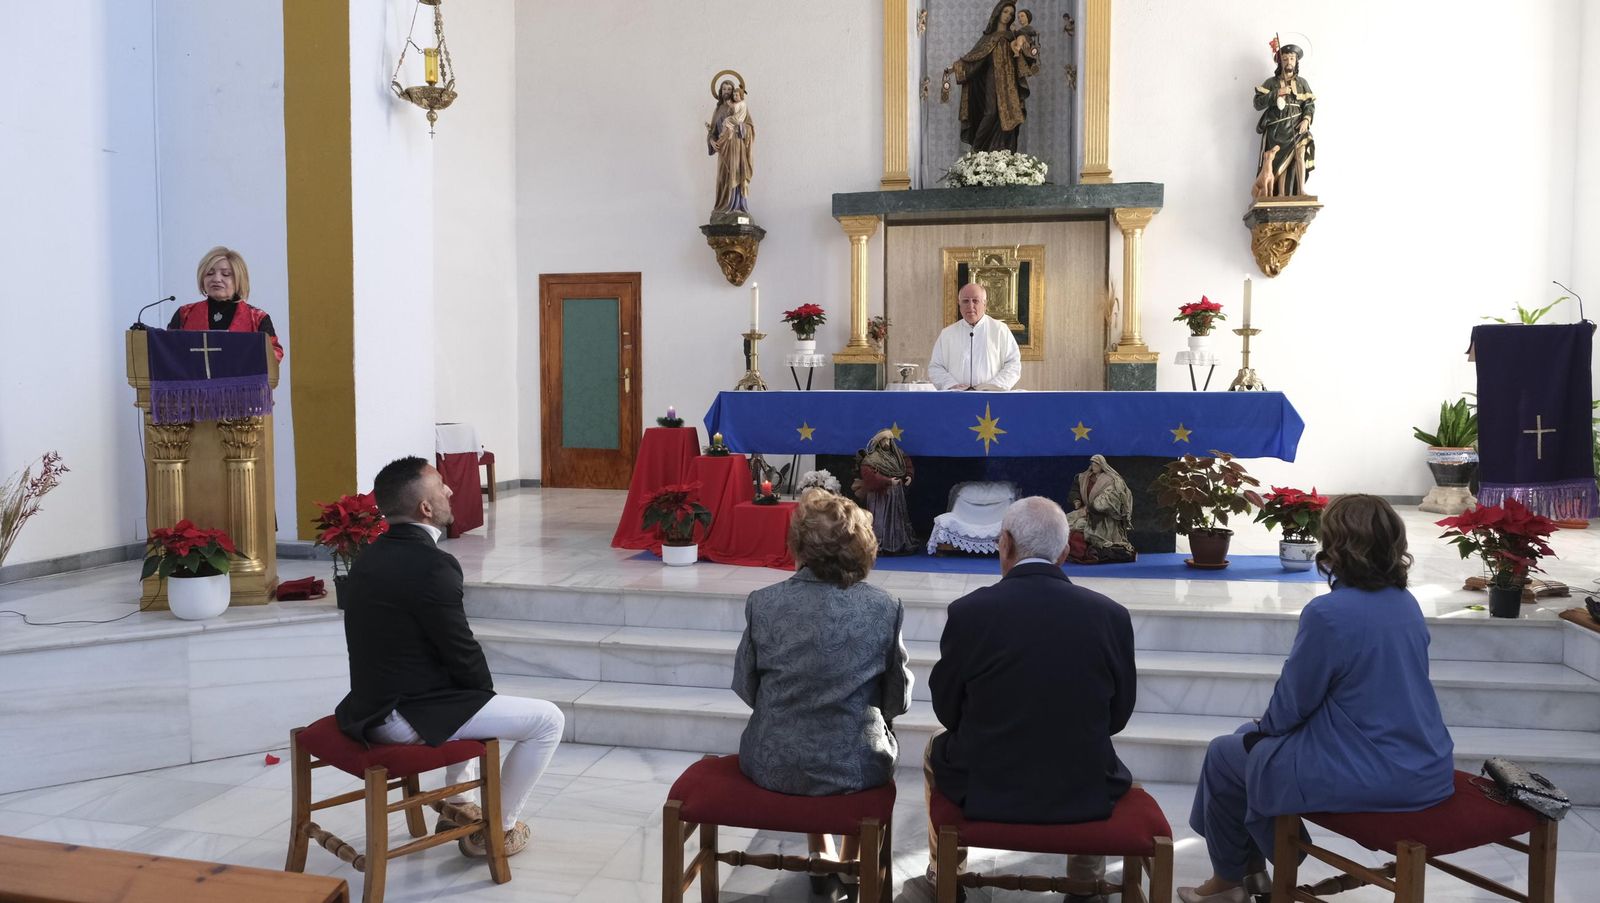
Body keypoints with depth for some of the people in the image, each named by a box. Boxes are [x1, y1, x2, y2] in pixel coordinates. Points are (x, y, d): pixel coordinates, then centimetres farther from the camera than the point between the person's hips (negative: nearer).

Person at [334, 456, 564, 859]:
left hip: (372, 705, 10)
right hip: (407, 717, -10)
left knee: (473, 696, 35)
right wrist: (487, 692, 4)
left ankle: (456, 806, 40)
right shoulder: (432, 564, -23)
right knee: (548, 719, 0)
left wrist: (481, 691, 17)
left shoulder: (370, 557, 6)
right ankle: (497, 830, 13)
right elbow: (462, 651, -16)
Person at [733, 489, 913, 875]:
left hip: (771, 765, 1)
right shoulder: (884, 608, -12)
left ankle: (821, 856, 42)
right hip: (854, 767, -1)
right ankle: (852, 861, 41)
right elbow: (898, 700, -3)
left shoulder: (762, 603, -11)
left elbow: (746, 688, -1)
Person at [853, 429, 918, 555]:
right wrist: (888, 481, -28)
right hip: (880, 495, -7)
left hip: (897, 494, 7)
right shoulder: (871, 458, -14)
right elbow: (869, 475, -26)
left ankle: (900, 545, 21)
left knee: (898, 519, 13)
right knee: (881, 521, -7)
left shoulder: (897, 454, 9)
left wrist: (909, 476, -4)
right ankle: (879, 547, -4)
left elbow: (908, 464, 17)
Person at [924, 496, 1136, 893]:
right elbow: (1118, 716, 2)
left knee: (937, 748, 32)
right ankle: (1087, 876, 47)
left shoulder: (969, 611, -16)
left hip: (986, 792, -1)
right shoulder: (1112, 615, -10)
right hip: (1084, 795, 2)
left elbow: (947, 711, -3)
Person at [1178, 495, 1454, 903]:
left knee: (1224, 756, 14)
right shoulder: (1407, 604, 2)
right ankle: (1253, 866, 41)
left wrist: (1266, 725, 11)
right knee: (1259, 737, 26)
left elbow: (1290, 706, -13)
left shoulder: (1328, 613, -22)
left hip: (1367, 779, -8)